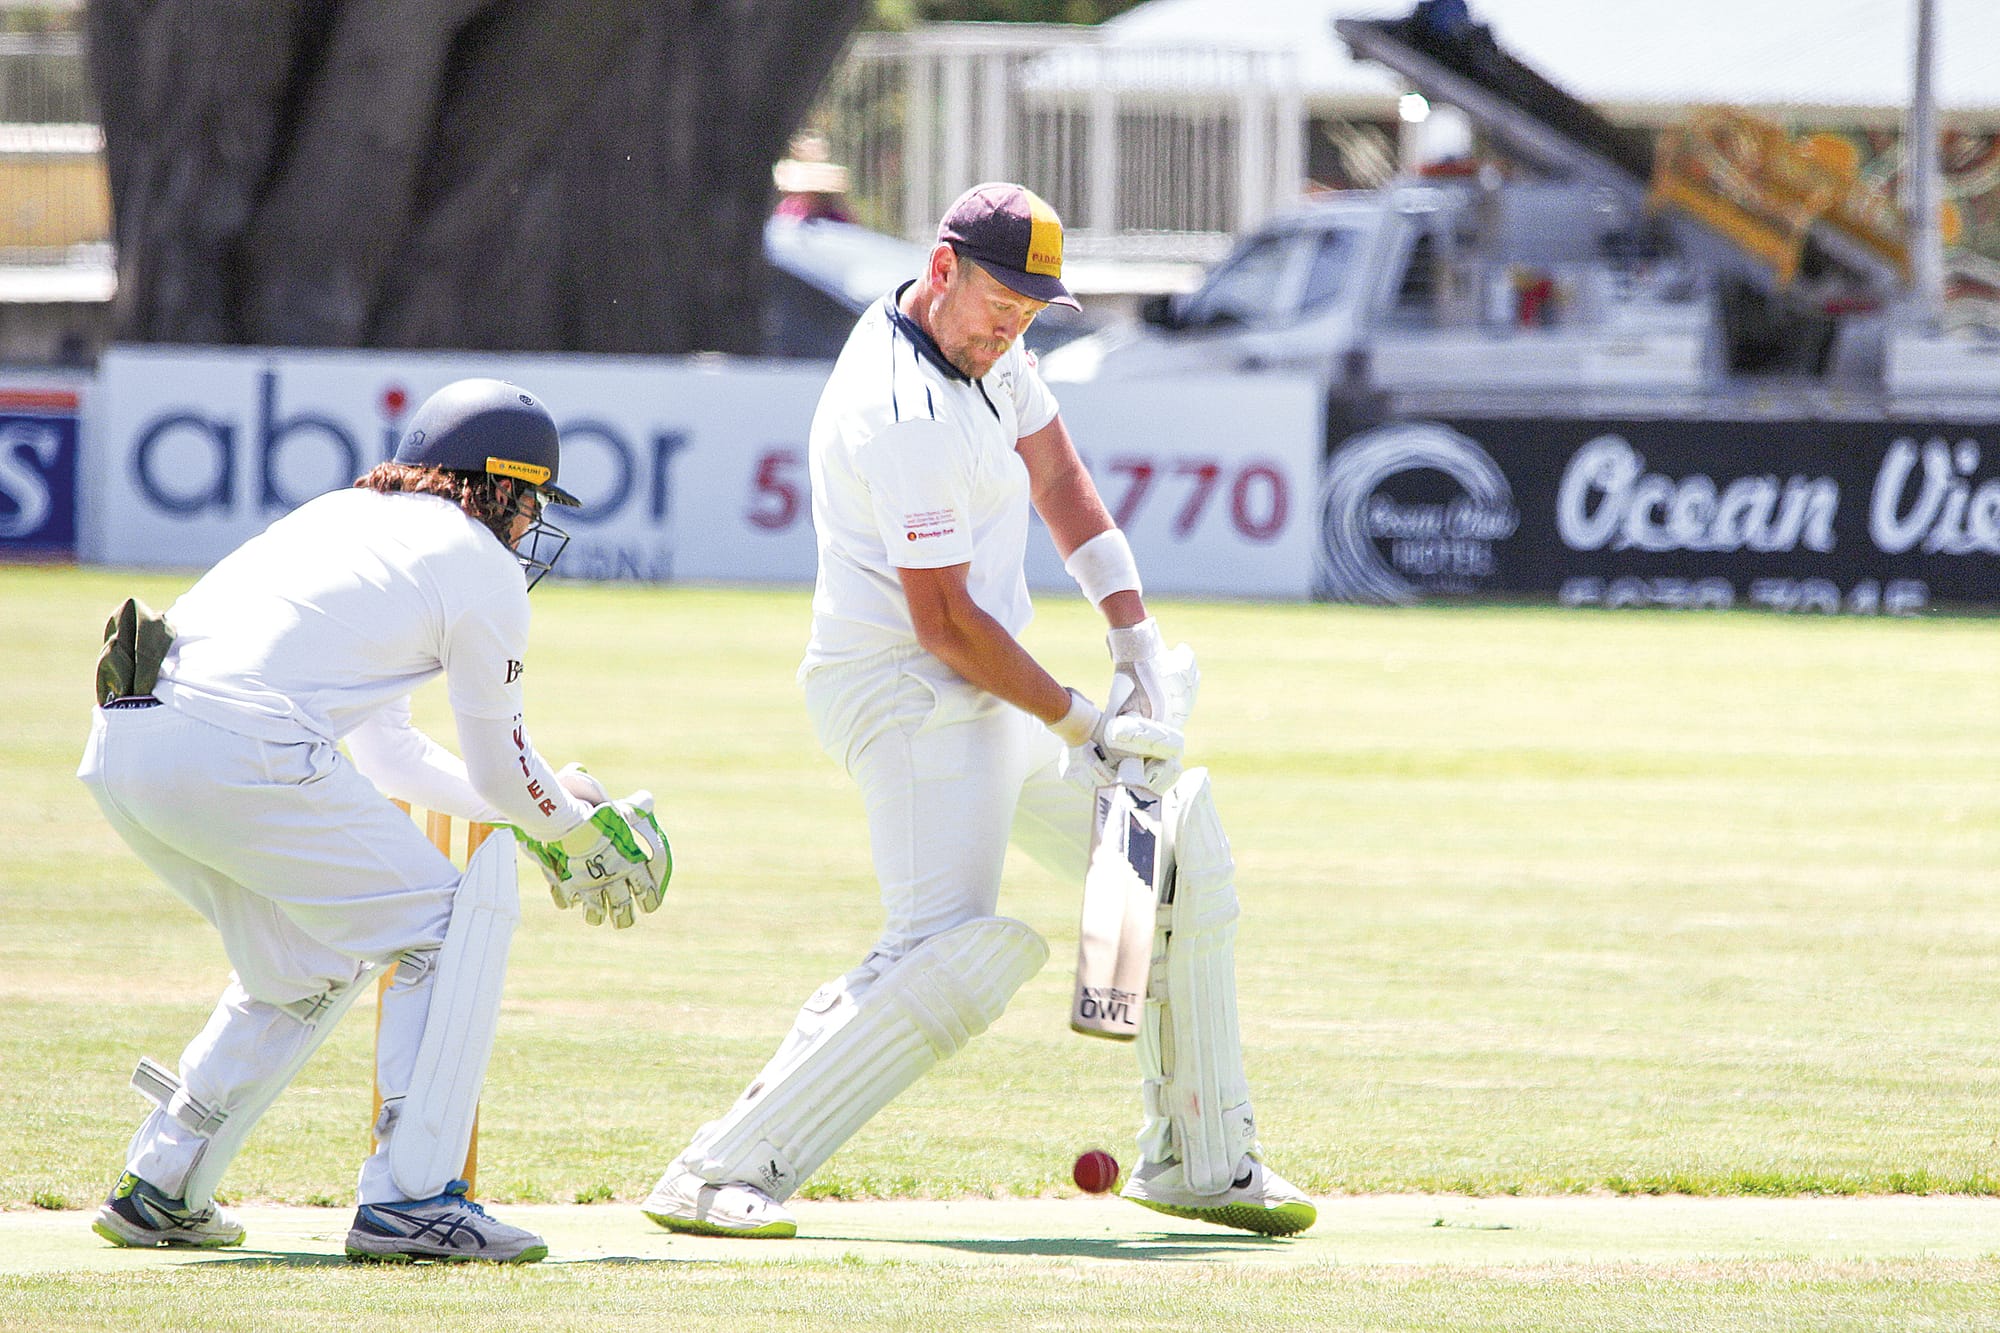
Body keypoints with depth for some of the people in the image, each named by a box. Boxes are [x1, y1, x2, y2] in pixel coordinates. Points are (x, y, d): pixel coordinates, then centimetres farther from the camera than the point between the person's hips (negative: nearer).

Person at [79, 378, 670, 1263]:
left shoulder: (343, 517, 32)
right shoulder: (479, 564, 8)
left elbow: (389, 753, 39)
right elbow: (502, 769, 15)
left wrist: (536, 809, 46)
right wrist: (569, 825, 35)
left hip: (117, 745, 8)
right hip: (238, 747, -8)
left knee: (310, 962, 26)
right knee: (462, 917, 4)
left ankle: (157, 1192, 27)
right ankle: (409, 1198, -3)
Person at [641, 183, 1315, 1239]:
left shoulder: (982, 345, 6)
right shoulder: (906, 416, -25)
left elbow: (1056, 478, 15)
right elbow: (944, 624, -23)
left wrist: (1137, 641, 5)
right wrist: (1085, 725, -15)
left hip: (989, 701, 11)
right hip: (911, 702, -11)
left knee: (1176, 846, 16)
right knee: (953, 950, -25)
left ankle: (1199, 1161, 24)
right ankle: (717, 1177, -26)